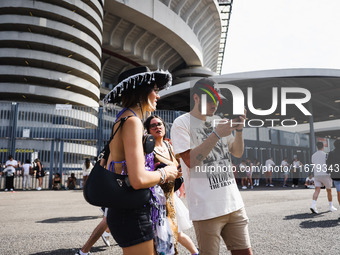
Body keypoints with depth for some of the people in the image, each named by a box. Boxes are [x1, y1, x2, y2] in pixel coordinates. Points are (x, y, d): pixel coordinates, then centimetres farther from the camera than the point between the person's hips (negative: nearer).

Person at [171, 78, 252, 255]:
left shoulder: (218, 121, 14)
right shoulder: (181, 124, -5)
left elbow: (238, 153, 17)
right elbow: (190, 160, -16)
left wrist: (238, 130, 0)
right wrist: (217, 134, -19)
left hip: (234, 204, 6)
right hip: (206, 209, -6)